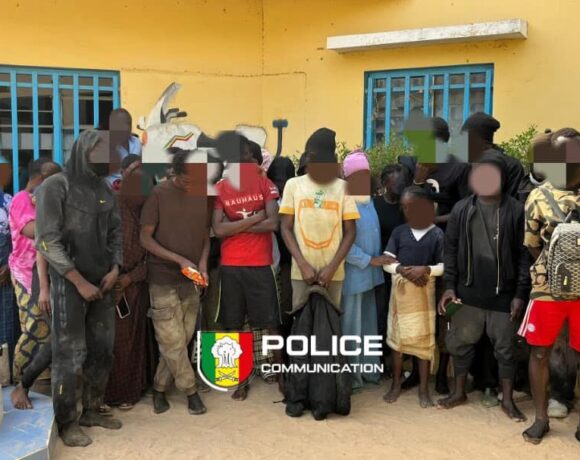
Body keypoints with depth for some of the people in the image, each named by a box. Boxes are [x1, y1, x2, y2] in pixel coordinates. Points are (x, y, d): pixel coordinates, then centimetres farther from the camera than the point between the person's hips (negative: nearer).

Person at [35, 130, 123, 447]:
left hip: (101, 281, 6)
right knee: (70, 352, 0)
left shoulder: (104, 190, 9)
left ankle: (91, 411, 26)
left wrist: (115, 269, -2)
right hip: (69, 281, -6)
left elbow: (115, 233, 15)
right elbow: (47, 241, -13)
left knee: (102, 348, 10)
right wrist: (80, 282, -15)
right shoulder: (55, 187, -8)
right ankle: (67, 422, 14)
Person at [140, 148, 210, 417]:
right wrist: (179, 260, -18)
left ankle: (160, 388, 24)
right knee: (172, 341, -3)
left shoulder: (203, 195, 3)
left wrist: (202, 264, -7)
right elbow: (145, 238, -10)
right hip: (163, 279, -4)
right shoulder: (158, 194, -11)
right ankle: (190, 390, 16)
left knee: (183, 339, 7)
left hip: (191, 280, 4)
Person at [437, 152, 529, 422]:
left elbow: (524, 255, -4)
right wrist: (449, 286, -3)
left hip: (503, 294, -2)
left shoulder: (516, 211, -6)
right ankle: (459, 392, 31)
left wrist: (520, 293, -7)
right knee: (461, 343, 13)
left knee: (505, 348, 10)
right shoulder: (461, 209, 0)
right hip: (468, 293, 2)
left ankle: (508, 400, 26)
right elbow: (451, 250, 3)